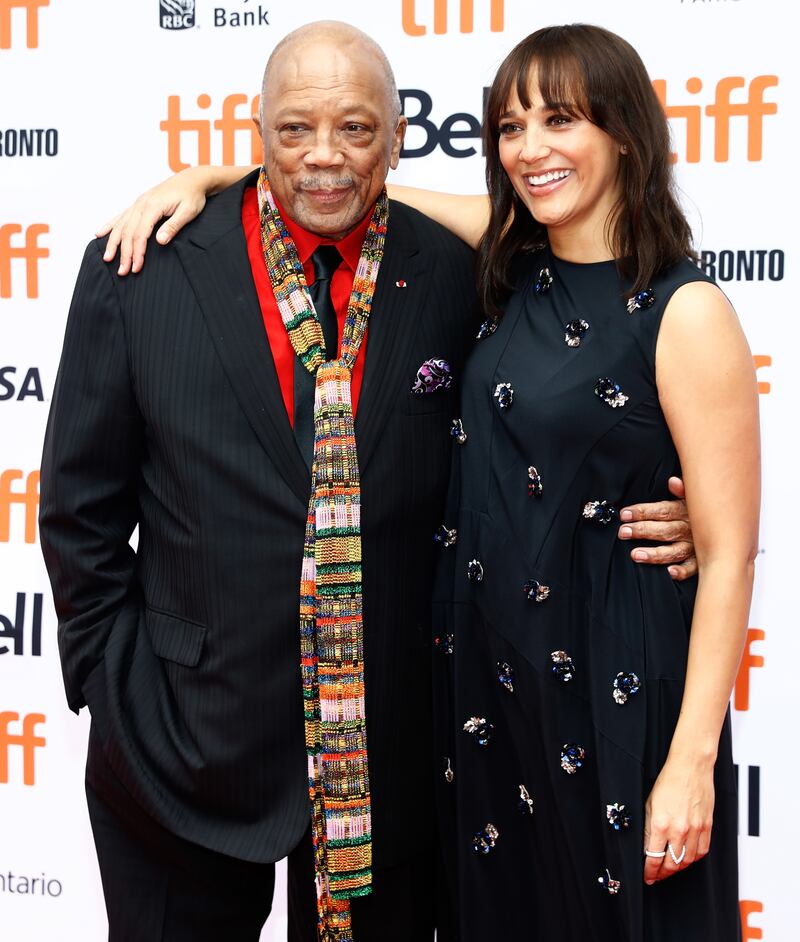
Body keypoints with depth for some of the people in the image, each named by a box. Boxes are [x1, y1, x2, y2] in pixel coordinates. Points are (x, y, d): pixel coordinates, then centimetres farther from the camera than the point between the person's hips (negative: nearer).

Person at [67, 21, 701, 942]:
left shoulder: (456, 277, -3)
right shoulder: (142, 271, -5)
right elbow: (80, 501, 1)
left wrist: (642, 513, -6)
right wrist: (109, 679, -1)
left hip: (392, 728, 1)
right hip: (189, 724, 0)